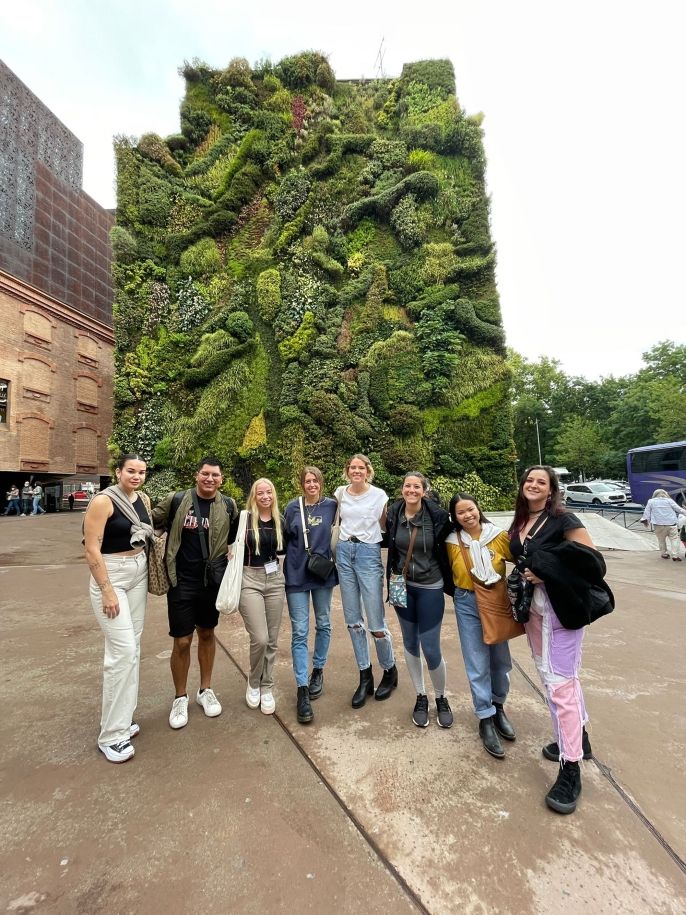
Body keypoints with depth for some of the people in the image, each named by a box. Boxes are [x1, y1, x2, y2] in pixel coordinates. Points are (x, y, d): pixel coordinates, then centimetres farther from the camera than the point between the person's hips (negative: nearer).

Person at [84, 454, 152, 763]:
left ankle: (123, 717, 29)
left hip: (139, 575, 7)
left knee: (133, 648, 13)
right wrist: (107, 591, -18)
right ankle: (111, 734, 8)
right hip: (110, 576, -7)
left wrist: (148, 574, 12)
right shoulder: (103, 501, -15)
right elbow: (92, 549, -17)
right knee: (122, 650, -8)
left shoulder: (144, 500, 5)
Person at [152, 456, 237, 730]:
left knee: (207, 634, 17)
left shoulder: (228, 506, -4)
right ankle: (180, 698, 28)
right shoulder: (176, 500, -9)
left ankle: (205, 690, 36)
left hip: (212, 581, 2)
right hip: (182, 582, -2)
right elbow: (151, 523, 5)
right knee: (182, 641, 4)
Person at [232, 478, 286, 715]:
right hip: (249, 580, -4)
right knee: (259, 639, -7)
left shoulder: (280, 521, 4)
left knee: (272, 640, 9)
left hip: (275, 579, 4)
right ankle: (253, 683, 22)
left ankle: (267, 688, 28)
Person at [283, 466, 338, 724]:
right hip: (297, 575, -1)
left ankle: (318, 671, 37)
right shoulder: (292, 507, -1)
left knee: (323, 625, 16)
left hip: (324, 574, 1)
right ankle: (302, 689, 8)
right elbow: (285, 539, 7)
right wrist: (294, 559, 1)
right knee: (299, 632, -1)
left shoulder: (332, 505, -2)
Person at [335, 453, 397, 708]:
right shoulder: (340, 493, 5)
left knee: (376, 624, -1)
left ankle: (390, 671, 26)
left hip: (369, 554, -4)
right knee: (353, 621, 10)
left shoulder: (379, 495, -5)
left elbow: (385, 525, 6)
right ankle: (365, 677, 26)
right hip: (344, 553, 4)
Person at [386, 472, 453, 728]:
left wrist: (449, 584, -1)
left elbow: (446, 549, -3)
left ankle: (441, 698, 30)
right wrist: (393, 578, 10)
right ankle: (420, 697, 34)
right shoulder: (394, 515, -6)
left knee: (431, 648, 2)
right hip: (402, 586, 3)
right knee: (410, 644, 14)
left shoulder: (437, 516, -14)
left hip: (430, 588, -3)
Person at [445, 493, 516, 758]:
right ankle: (486, 720, 21)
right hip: (468, 606, -1)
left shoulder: (499, 536, -7)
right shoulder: (453, 542, -7)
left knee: (501, 660, 15)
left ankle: (498, 707, 39)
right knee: (478, 665, 4)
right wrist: (461, 593, 0)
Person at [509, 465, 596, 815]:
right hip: (531, 605, 7)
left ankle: (570, 769, 8)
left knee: (560, 680, -6)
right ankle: (577, 738, 39)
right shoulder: (519, 523, 8)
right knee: (550, 673, 18)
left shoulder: (562, 519, -12)